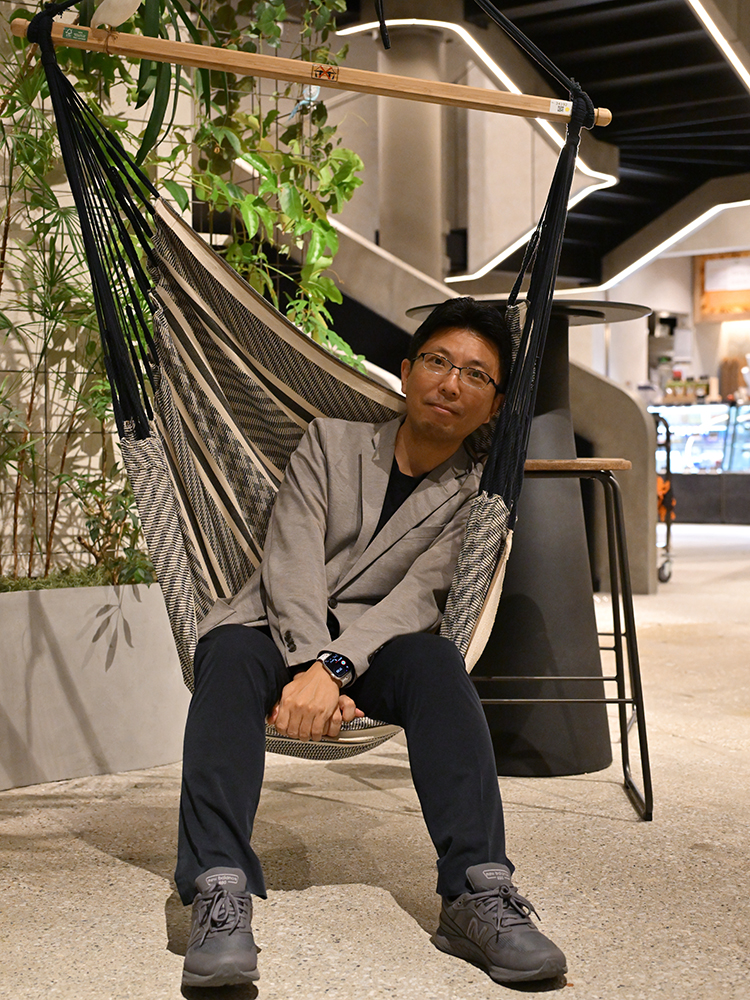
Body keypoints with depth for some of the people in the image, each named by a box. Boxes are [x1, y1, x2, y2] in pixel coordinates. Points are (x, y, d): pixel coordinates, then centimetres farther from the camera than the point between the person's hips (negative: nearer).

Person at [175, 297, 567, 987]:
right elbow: (292, 564, -6)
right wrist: (309, 669, -25)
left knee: (436, 658, -32)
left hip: (374, 647, 0)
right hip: (275, 632, 0)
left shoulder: (476, 493, 6)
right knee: (232, 653, -34)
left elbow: (418, 594, -10)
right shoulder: (332, 442, 8)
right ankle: (221, 894, -48)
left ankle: (478, 893, -41)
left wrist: (333, 667, -28)